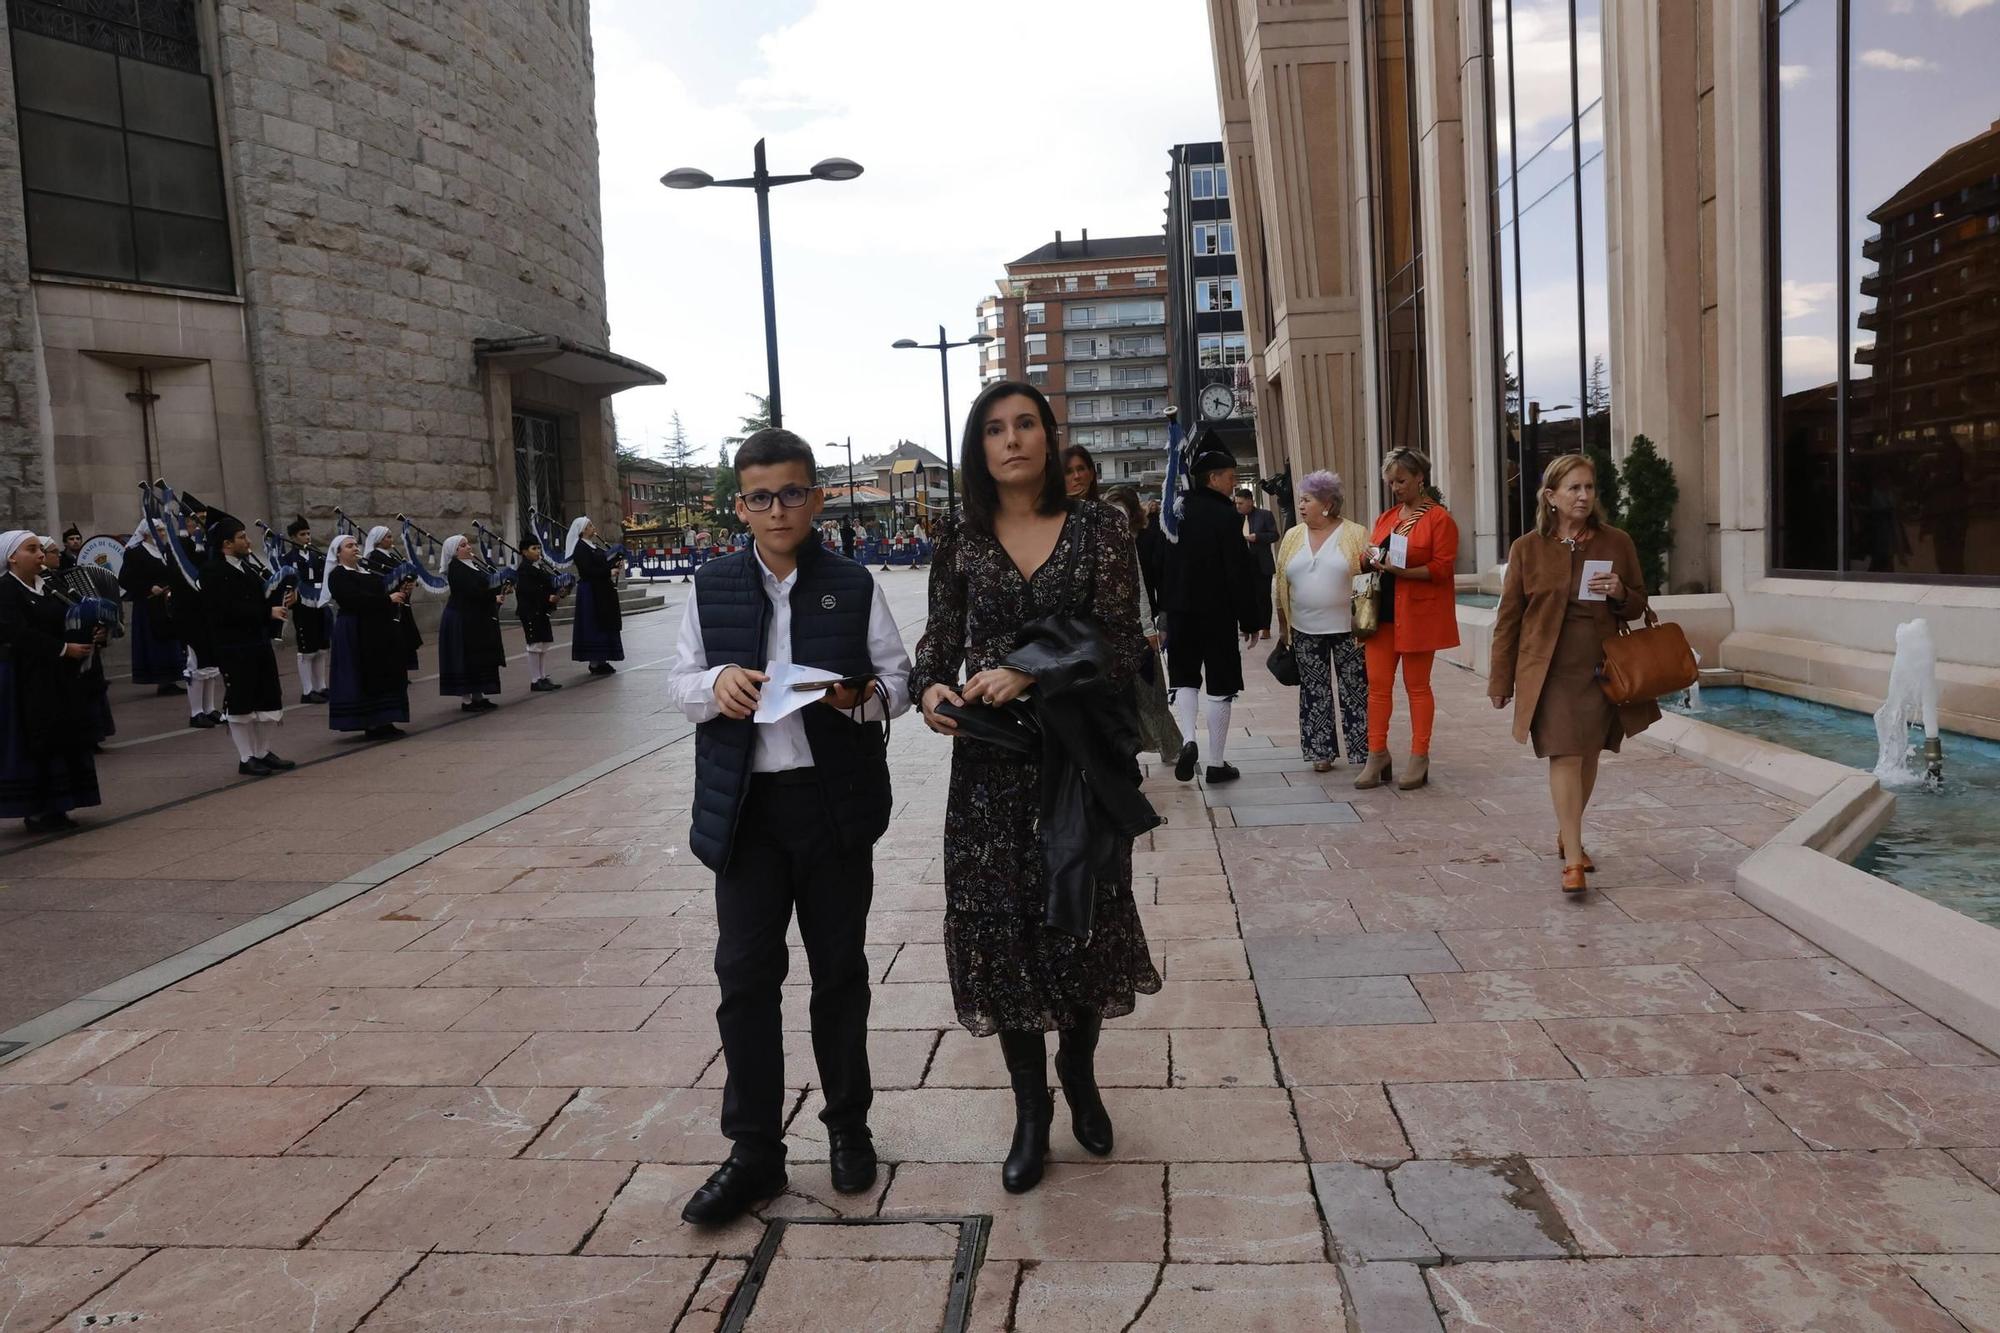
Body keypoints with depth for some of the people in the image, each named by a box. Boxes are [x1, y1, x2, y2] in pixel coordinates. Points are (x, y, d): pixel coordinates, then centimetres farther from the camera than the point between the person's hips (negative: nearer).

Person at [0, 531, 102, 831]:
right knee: (34, 743, -3)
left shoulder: (47, 587, 12)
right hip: (27, 680, -7)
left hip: (59, 677, 7)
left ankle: (54, 808, 15)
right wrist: (64, 649, -24)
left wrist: (90, 639, -6)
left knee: (64, 740, 8)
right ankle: (35, 811, 4)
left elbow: (63, 624, 13)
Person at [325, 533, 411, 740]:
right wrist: (388, 599, -22)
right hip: (357, 633, -8)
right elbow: (354, 599, -22)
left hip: (380, 629, 8)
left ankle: (383, 722, 14)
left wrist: (400, 591, -3)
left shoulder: (367, 571, 17)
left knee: (386, 675, 8)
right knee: (366, 678, -5)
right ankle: (371, 725, 0)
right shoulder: (338, 576, -9)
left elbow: (381, 593, 17)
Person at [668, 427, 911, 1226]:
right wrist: (716, 685, -16)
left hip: (836, 801, -1)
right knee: (744, 973, 3)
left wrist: (861, 695, -20)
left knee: (839, 967, 12)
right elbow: (680, 684, 6)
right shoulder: (711, 588, 5)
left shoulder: (854, 587, 1)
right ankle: (754, 1151, 16)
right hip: (745, 805, 1)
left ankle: (848, 1127, 30)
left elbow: (898, 678, 1)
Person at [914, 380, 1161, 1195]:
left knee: (1083, 915, 9)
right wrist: (930, 687, -13)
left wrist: (1032, 675, -22)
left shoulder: (1096, 529, -3)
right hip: (990, 762, 2)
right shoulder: (962, 541, 5)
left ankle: (1079, 1073, 36)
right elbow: (941, 635, 9)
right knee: (1001, 923, 3)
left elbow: (1122, 645, -9)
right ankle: (1030, 1108, 21)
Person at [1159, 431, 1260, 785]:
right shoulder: (1227, 517, -13)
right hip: (1219, 614, -4)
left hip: (1180, 611, 4)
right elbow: (1240, 575, -15)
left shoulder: (1177, 511, 2)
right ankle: (1216, 763, 10)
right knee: (1220, 686, 6)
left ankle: (1188, 740, -7)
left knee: (1184, 677, 15)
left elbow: (1160, 564, 7)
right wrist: (1249, 621, -7)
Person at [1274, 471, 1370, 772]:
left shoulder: (1355, 534, -4)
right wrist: (1283, 626, 11)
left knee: (1355, 692, 2)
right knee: (1314, 693, 7)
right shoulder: (1293, 536, 7)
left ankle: (1364, 753, 10)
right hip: (1305, 631, 3)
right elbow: (1282, 582, 11)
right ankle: (1321, 752, 16)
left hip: (1347, 629, -3)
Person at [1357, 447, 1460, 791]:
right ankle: (1377, 756, 11)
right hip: (1383, 611, 6)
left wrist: (1400, 570, -23)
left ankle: (1419, 759, 12)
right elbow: (1370, 559, 20)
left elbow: (1441, 569, -13)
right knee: (1377, 683, 3)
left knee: (1417, 685, 3)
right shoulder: (1386, 517, 13)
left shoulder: (1439, 518, -6)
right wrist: (1371, 560, -4)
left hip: (1417, 614, -6)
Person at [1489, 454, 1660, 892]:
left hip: (1601, 666, 3)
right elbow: (1508, 617, 3)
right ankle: (1574, 860, -8)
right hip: (1551, 669, -3)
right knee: (1565, 757, -10)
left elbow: (1638, 606, 14)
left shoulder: (1617, 543, 5)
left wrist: (1620, 593, -10)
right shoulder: (1527, 548, 0)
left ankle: (1567, 835, 34)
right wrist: (1501, 680, 2)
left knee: (1588, 756, 13)